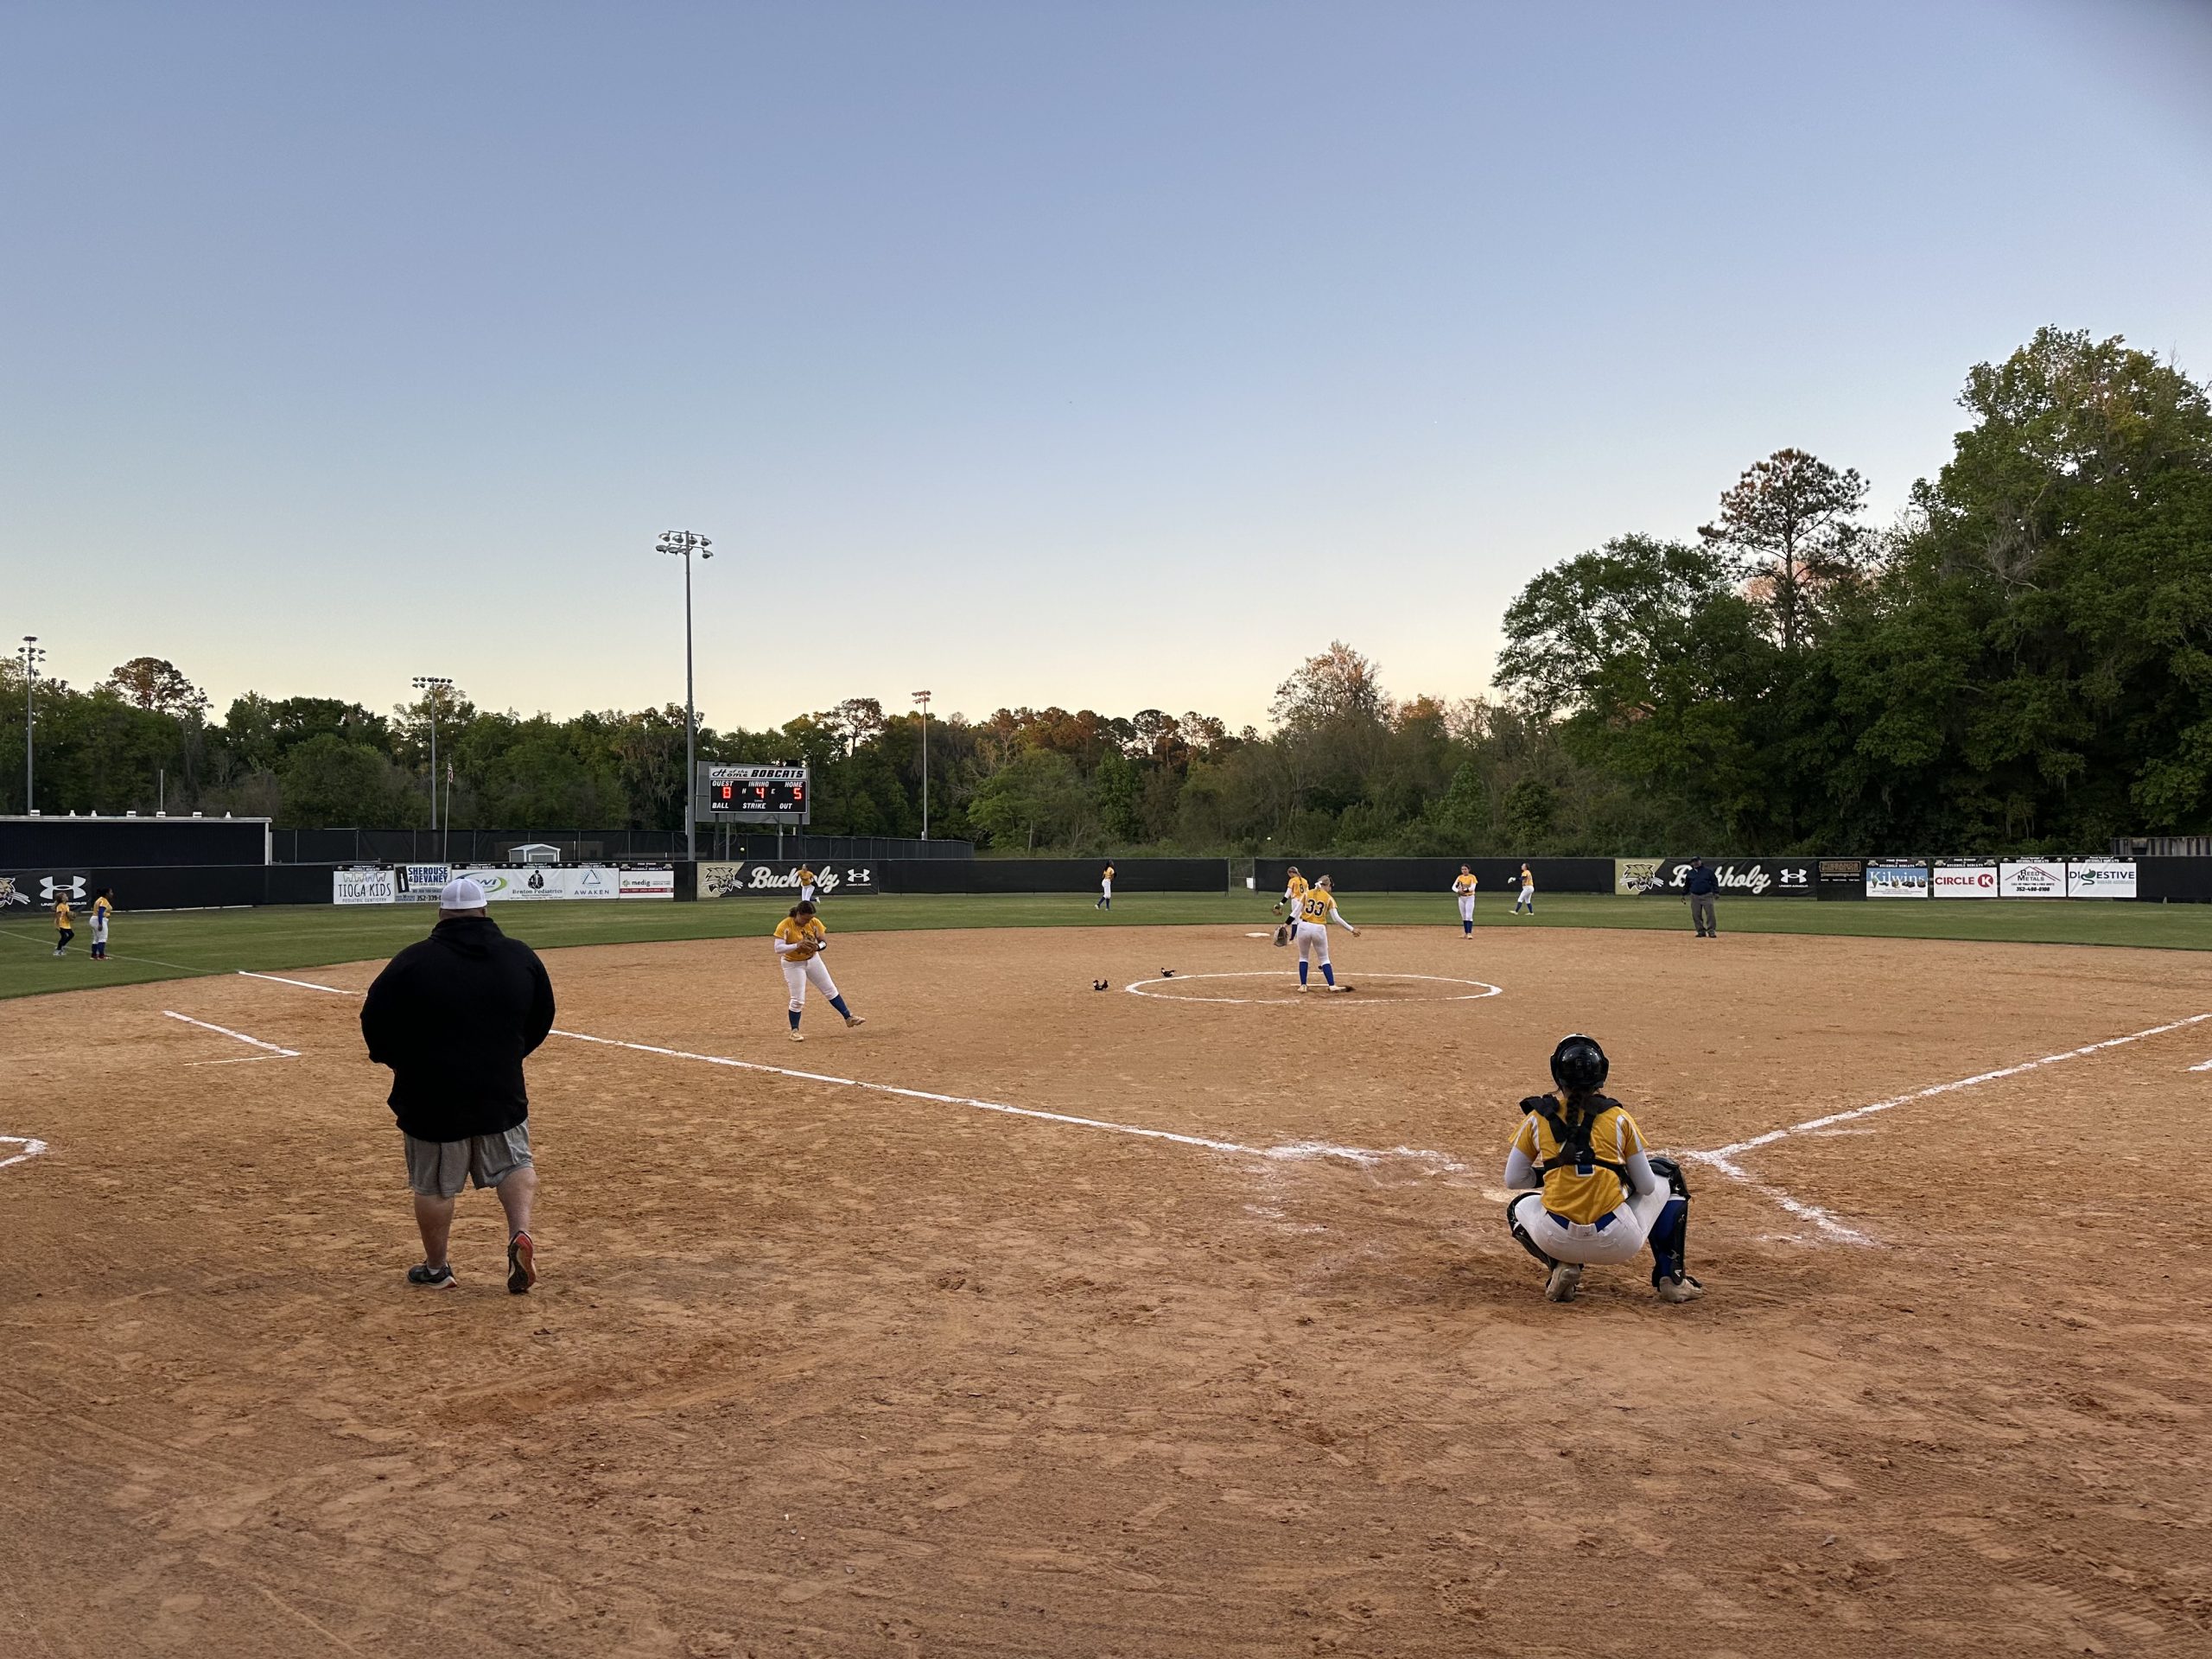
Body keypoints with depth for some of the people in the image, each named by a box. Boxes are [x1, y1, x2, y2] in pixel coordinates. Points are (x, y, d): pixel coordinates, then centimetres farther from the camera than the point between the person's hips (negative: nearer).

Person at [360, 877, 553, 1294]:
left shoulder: (413, 961, -11)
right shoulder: (521, 957, -1)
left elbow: (374, 1022, -5)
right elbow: (541, 1022, 9)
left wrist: (403, 1062, 12)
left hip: (431, 1096, -2)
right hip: (501, 1090, 2)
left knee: (434, 1186, 13)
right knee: (514, 1165, 18)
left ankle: (436, 1269, 25)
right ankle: (520, 1232, -5)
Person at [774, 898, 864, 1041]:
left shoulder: (814, 922, -12)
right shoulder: (784, 926, -24)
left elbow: (824, 942, -6)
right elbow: (778, 949, -28)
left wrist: (816, 947, -29)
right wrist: (797, 945, -40)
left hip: (813, 960, 5)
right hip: (793, 964, -4)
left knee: (831, 990, 9)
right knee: (798, 1000, -4)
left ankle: (849, 1017, 18)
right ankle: (794, 1031, 11)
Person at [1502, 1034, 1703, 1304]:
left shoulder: (1537, 1118, 4)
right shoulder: (1618, 1117, 3)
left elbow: (1512, 1180, 10)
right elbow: (1646, 1186, 8)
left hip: (1557, 1241, 0)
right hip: (1618, 1243, 0)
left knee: (1519, 1207, 37)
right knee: (1669, 1174, 28)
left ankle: (1561, 1266, 7)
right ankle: (1671, 1280, 23)